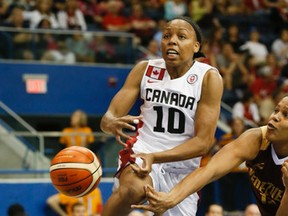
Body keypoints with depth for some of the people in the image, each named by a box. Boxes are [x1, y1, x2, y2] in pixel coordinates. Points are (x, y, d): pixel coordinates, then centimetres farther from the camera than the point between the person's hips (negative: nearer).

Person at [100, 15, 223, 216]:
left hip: (182, 171, 1)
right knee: (132, 188, -35)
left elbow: (204, 141, -14)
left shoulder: (209, 77, -9)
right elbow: (109, 116, -3)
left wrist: (155, 157, -26)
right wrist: (112, 124, -29)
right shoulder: (145, 69, -2)